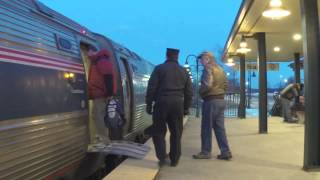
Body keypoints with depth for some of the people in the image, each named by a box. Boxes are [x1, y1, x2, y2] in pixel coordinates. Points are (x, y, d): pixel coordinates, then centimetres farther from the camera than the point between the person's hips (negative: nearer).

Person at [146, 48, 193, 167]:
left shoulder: (159, 68, -1)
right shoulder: (184, 71, 12)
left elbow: (151, 88, -5)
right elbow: (189, 92, 12)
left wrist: (149, 104, 1)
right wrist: (186, 107, 18)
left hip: (162, 103, -3)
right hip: (177, 104, 3)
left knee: (158, 131, 8)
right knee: (176, 133, 12)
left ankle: (162, 158, 1)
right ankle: (174, 160, 16)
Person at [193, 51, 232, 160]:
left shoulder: (208, 68, -11)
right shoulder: (220, 69, 16)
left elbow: (207, 85, -21)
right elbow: (225, 84, 18)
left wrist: (200, 92, -5)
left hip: (211, 101, -8)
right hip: (221, 100, 8)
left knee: (206, 128, 1)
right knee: (220, 127, 10)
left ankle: (206, 152, 7)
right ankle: (225, 152, 9)